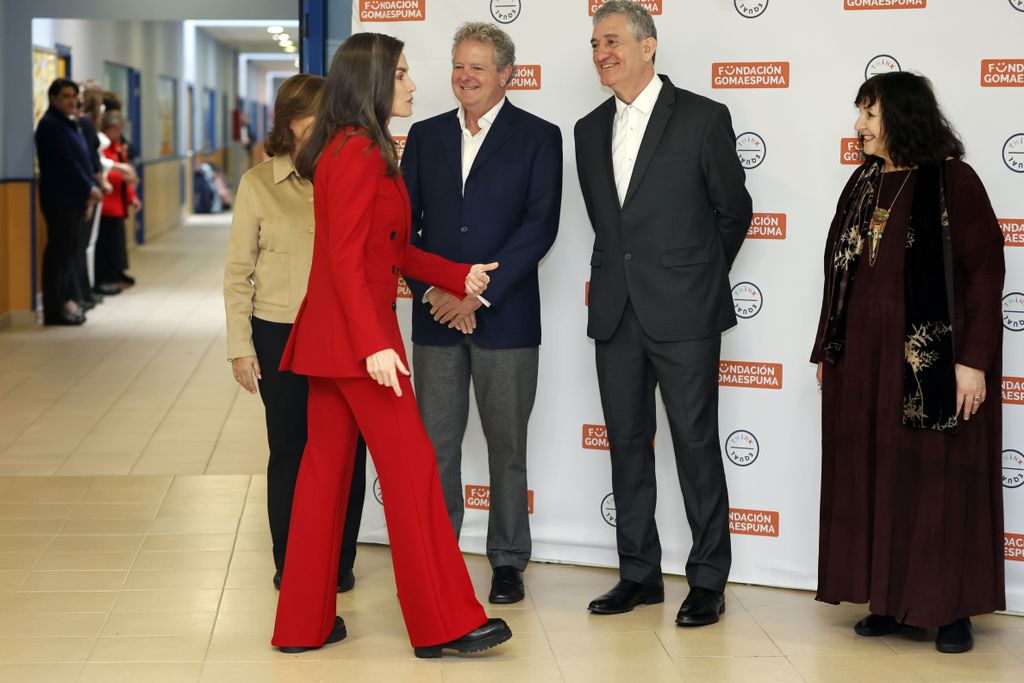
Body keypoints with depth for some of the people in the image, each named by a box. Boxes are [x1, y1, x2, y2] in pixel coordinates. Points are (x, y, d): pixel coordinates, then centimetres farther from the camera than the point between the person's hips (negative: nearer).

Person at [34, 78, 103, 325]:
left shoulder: (70, 124, 18)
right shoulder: (50, 125, -11)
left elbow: (82, 160, 18)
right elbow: (66, 163, -18)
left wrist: (90, 190, 8)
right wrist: (89, 189, -14)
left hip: (74, 197, 9)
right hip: (60, 199, -9)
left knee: (69, 250, 11)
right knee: (58, 251, -8)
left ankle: (66, 300, 15)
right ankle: (54, 308, -6)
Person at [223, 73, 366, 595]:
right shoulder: (259, 183, -1)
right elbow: (238, 272, 2)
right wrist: (240, 346, -2)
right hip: (280, 335, -1)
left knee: (345, 450, 4)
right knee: (288, 449, 6)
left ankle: (338, 562, 18)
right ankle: (290, 563, 20)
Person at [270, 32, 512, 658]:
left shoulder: (359, 151, 16)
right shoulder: (360, 153, -14)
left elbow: (390, 249, 15)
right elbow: (347, 259, -20)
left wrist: (458, 276, 11)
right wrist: (373, 344, -25)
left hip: (330, 337, 10)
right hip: (357, 331, -10)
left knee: (325, 469, 11)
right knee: (412, 467, -4)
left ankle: (305, 623, 16)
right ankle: (443, 623, 1)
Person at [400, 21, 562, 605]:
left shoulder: (539, 137, 0)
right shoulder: (426, 136, 11)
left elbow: (540, 226, -8)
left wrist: (477, 294, -14)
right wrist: (433, 292, -7)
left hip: (505, 316, -3)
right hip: (436, 315, 3)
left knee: (507, 445, 6)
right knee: (435, 444, 5)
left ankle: (508, 562, 16)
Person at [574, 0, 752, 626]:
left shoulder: (703, 118, -4)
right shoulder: (591, 130, 12)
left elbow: (735, 210, 4)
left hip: (683, 313, -5)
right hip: (616, 312, 5)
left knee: (695, 443, -1)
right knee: (627, 441, 9)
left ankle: (709, 580, 8)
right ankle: (640, 573, 19)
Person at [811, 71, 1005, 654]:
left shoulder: (951, 179, -8)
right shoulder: (864, 184, 11)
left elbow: (985, 270, -12)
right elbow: (841, 271, 13)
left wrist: (973, 359, -17)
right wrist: (828, 349, 11)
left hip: (931, 358, -6)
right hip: (865, 358, 6)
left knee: (938, 478, 1)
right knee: (874, 477, 7)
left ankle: (951, 608, 10)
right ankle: (889, 600, 16)